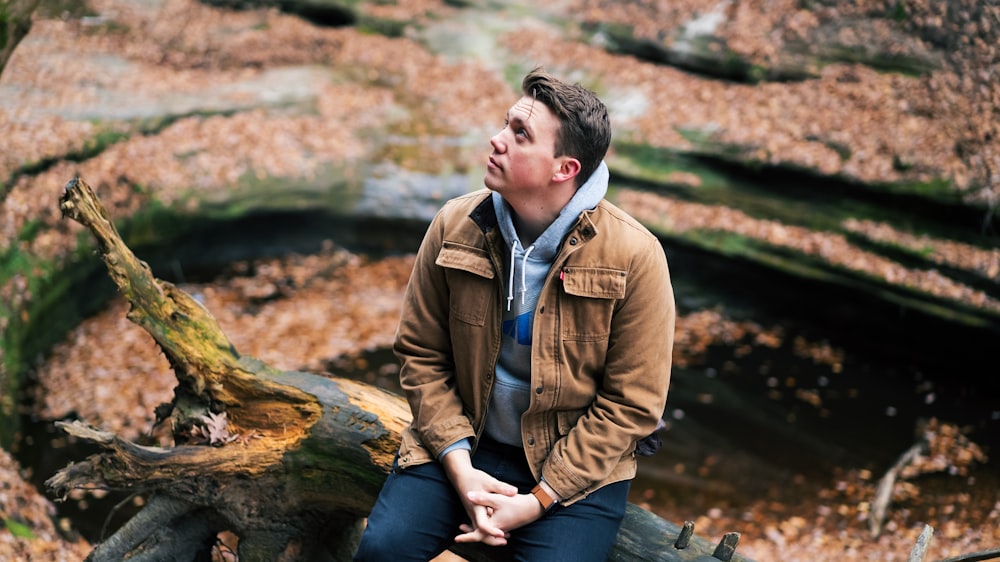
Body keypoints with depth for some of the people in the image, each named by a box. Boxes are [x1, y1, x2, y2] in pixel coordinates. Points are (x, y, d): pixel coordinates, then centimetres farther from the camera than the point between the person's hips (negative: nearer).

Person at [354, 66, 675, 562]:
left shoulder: (634, 257, -15)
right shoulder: (455, 225, -6)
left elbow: (631, 404, -11)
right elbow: (420, 354, 1)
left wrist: (540, 499, -14)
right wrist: (459, 467, -10)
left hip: (576, 463, -1)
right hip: (464, 445, 2)